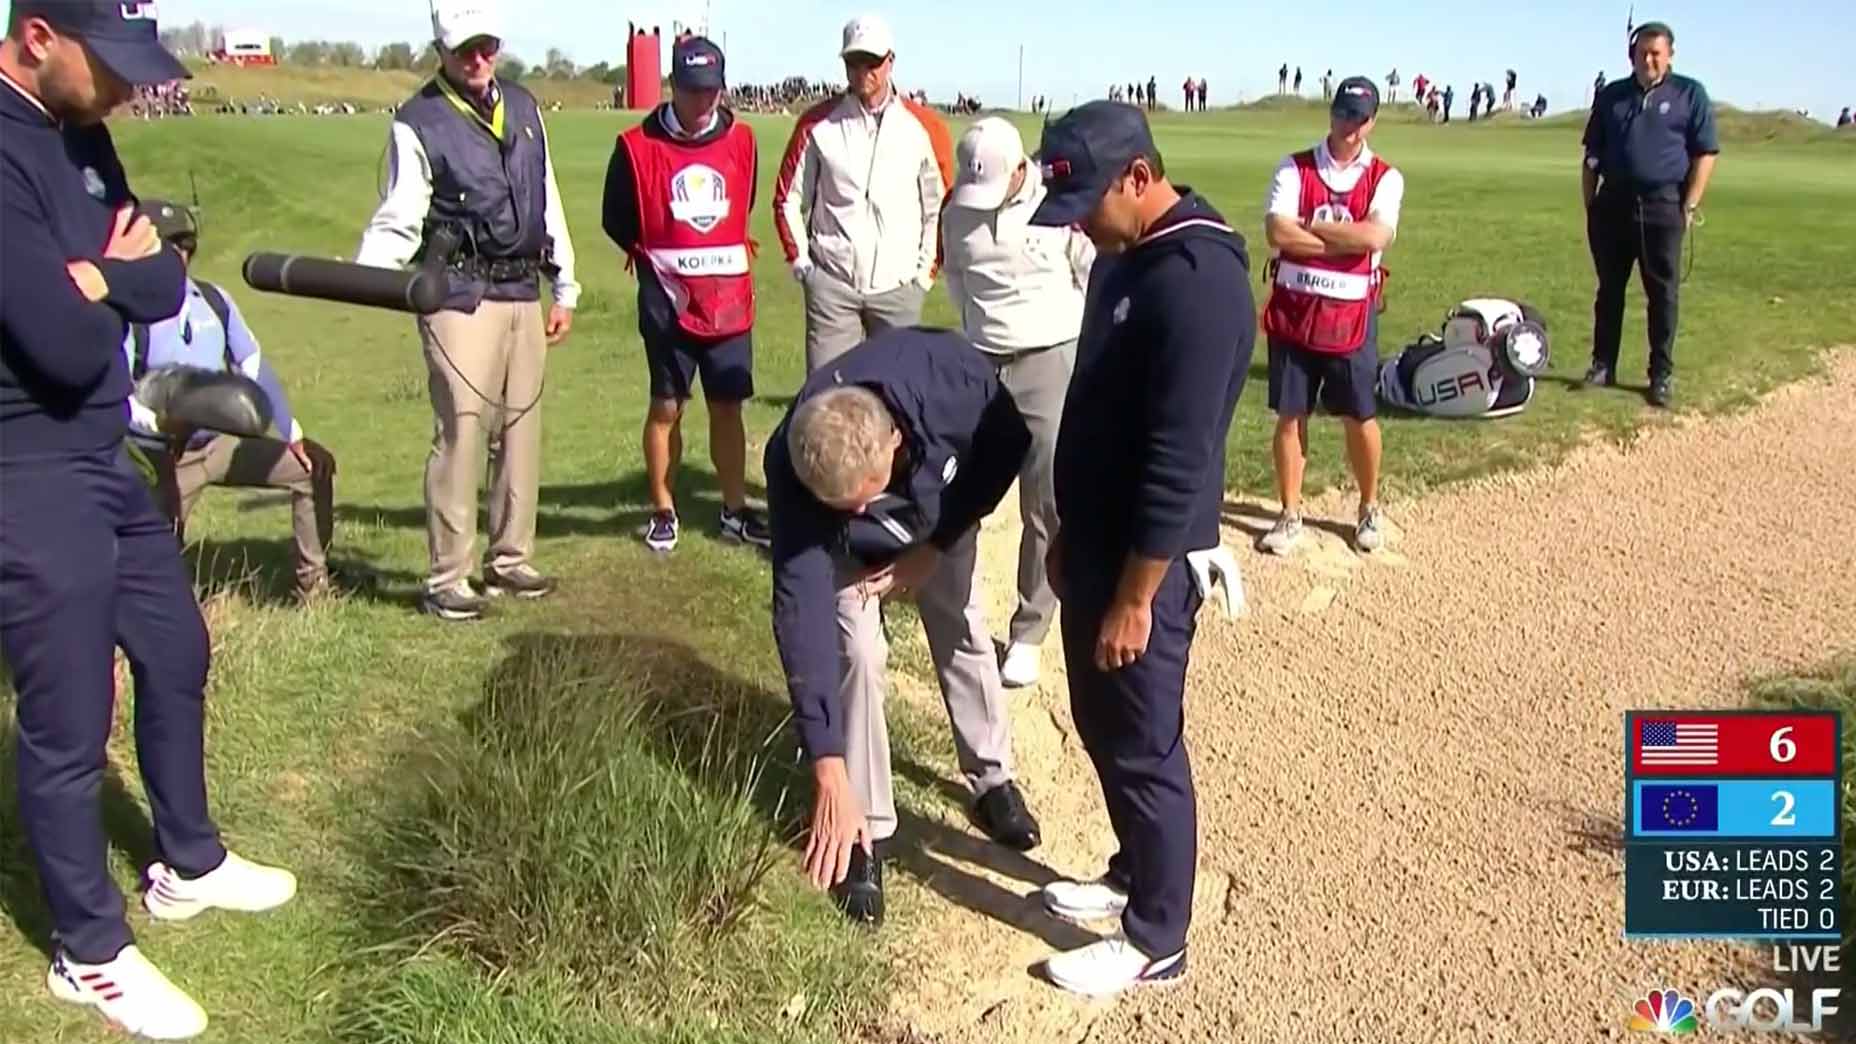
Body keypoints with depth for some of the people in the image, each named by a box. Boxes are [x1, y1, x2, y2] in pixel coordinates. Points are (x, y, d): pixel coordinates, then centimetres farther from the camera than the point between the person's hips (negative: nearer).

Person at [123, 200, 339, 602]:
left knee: (314, 466, -1)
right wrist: (158, 422, -41)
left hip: (221, 443, 6)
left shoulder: (214, 300, 2)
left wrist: (292, 433, 7)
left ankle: (315, 586, 8)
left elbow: (254, 366, 8)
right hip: (164, 459, -6)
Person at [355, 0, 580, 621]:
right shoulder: (418, 123, -4)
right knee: (460, 431, -8)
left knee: (522, 429, 10)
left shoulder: (523, 107, 13)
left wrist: (564, 289, 16)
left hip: (523, 295, 6)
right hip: (460, 297, -6)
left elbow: (548, 204, 17)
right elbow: (397, 223, -6)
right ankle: (446, 579, 0)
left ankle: (510, 560, 21)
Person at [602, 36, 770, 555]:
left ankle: (735, 511, 19)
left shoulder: (741, 140, 4)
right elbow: (617, 220, 4)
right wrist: (656, 263, 2)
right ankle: (663, 512, 18)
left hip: (730, 301, 3)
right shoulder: (638, 146, -6)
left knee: (728, 406, 9)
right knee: (666, 407, 5)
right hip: (668, 301, -3)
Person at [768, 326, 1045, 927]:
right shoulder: (792, 471, -42)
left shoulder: (951, 378, -43)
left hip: (944, 512, 2)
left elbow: (1009, 441, -19)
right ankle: (865, 831, -2)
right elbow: (802, 617, -40)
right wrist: (829, 773, -40)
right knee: (855, 651, -16)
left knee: (962, 633, 4)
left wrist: (934, 548, -22)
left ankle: (993, 781, 27)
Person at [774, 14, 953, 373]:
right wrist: (799, 259, 4)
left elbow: (941, 206, 7)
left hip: (898, 285, 0)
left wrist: (926, 268, 3)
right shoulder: (818, 124, 1)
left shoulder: (924, 127, 1)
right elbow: (788, 198, 9)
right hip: (831, 280, 0)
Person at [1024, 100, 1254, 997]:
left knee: (1144, 748, 4)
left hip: (1145, 565, -9)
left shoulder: (1197, 282, -24)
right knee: (1100, 726, 21)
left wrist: (1136, 597, -21)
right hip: (1097, 547, 10)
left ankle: (1156, 941, 20)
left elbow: (1179, 465, -25)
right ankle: (1133, 874, 40)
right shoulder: (1125, 258, 8)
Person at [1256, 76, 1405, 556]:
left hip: (1352, 315, 0)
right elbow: (1278, 233, -16)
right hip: (1293, 309, 1)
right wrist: (1349, 240, -14)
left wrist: (1308, 226, -13)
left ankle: (1370, 508, 29)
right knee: (1290, 414, 7)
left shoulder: (1385, 178, -1)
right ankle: (1290, 515, 20)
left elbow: (1376, 236, -19)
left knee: (1360, 417, 9)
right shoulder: (1294, 168, -1)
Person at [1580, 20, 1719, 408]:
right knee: (1609, 289, 9)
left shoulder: (1690, 94, 3)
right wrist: (1589, 205, 7)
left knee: (1662, 293, 1)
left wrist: (1689, 207, -6)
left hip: (1662, 206, -3)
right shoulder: (1611, 96, 12)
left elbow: (1705, 154, 1)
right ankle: (1603, 365, 18)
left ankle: (1662, 375, 8)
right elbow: (1592, 157, 14)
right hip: (1612, 204, 3)